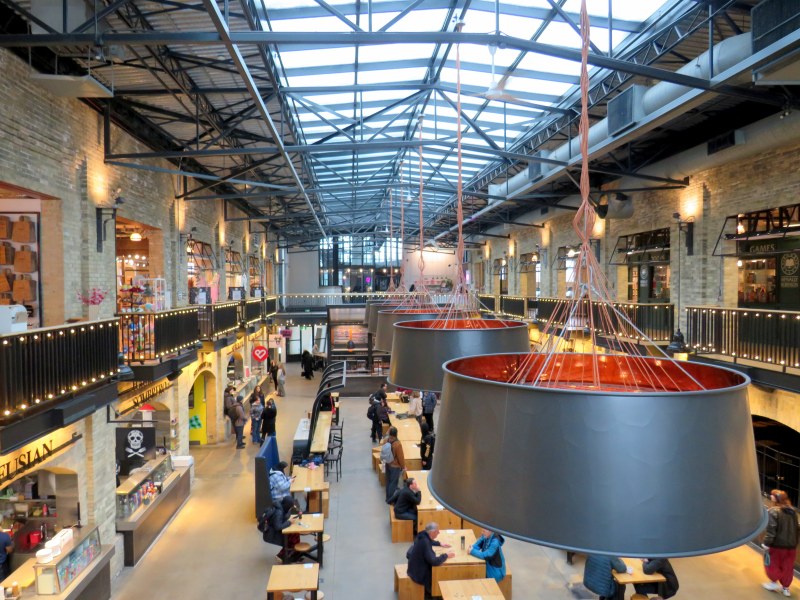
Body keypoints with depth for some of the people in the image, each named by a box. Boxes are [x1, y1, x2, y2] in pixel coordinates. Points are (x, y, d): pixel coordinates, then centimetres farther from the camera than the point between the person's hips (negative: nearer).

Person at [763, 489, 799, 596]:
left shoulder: (774, 511, -19)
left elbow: (771, 529, -23)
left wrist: (767, 542, -17)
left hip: (777, 544, -6)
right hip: (791, 545, 6)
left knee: (771, 564, 16)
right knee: (787, 567, 17)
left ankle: (774, 583, 24)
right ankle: (785, 588, 27)